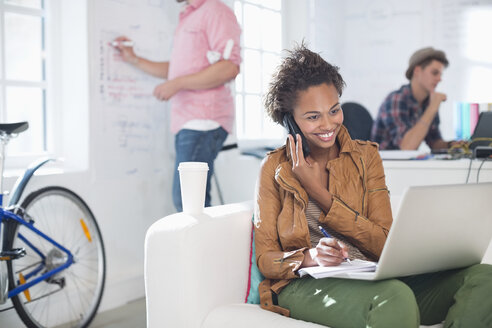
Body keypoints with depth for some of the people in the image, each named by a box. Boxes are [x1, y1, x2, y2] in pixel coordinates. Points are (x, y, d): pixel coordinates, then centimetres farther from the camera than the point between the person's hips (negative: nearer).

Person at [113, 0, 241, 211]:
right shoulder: (187, 18, 24)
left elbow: (230, 67, -18)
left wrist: (176, 84, -16)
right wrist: (134, 60, 26)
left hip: (204, 120, -10)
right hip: (187, 122, 10)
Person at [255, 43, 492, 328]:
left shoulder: (366, 156, 13)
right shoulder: (275, 168, 7)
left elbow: (385, 245, 1)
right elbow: (265, 258, 2)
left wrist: (319, 193, -7)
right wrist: (309, 257, -21)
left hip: (373, 279, 5)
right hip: (306, 285, -5)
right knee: (396, 296, -40)